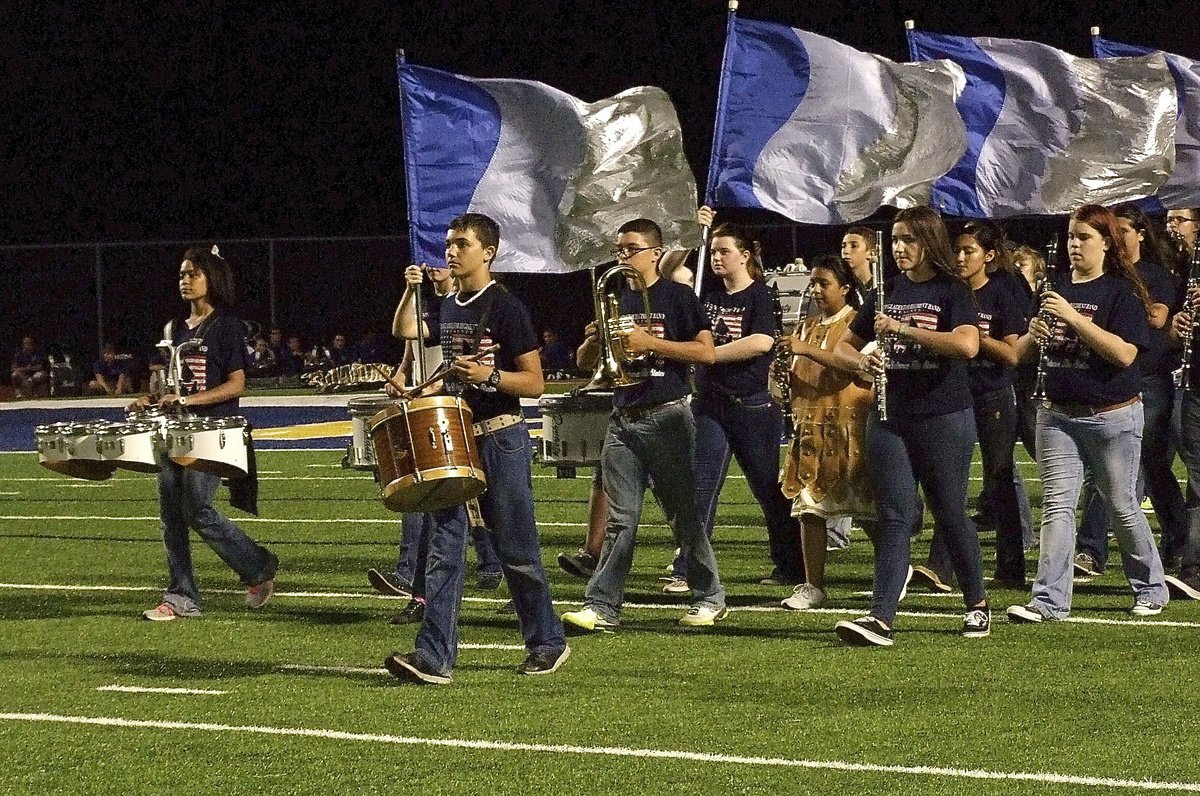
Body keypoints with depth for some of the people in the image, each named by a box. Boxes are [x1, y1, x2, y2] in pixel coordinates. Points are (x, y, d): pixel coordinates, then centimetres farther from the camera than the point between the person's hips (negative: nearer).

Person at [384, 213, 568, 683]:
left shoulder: (505, 309, -9)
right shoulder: (447, 309, 11)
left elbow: (535, 383, -10)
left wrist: (490, 375, -23)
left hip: (500, 439, -6)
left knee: (516, 551, 3)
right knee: (443, 547, -3)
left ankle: (547, 643, 19)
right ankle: (434, 656, -8)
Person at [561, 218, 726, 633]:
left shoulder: (676, 296, -1)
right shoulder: (615, 299, 15)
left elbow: (707, 352, -10)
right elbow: (584, 362, 19)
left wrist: (650, 342, -16)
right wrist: (593, 339, -5)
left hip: (667, 417, -5)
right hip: (623, 420, 5)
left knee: (684, 515, 2)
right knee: (620, 520, 0)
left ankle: (710, 598, 12)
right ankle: (602, 606, -4)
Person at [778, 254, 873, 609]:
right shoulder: (807, 327, 17)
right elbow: (796, 373, 22)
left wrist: (808, 350, -23)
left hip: (849, 423, -6)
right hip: (810, 424, 6)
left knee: (867, 506, 0)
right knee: (809, 506, 2)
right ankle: (813, 586, 6)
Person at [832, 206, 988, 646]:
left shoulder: (952, 291, -4)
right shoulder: (887, 292, 11)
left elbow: (967, 345, -21)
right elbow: (844, 345, 17)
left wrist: (904, 329, -23)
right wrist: (861, 360, -7)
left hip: (944, 417, -4)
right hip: (889, 420, 4)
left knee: (950, 514, 5)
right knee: (894, 518, -3)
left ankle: (978, 605, 24)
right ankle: (880, 618, -13)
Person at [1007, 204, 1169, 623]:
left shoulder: (1122, 291, -6)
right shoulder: (1054, 291, 10)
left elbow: (1124, 354, -19)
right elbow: (1019, 352, 13)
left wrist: (1073, 317, -23)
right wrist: (1033, 335, -10)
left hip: (1113, 416, -4)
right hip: (1057, 415, 4)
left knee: (1121, 506, 6)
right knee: (1056, 505, -4)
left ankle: (1151, 589, 23)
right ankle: (1049, 600, -8)